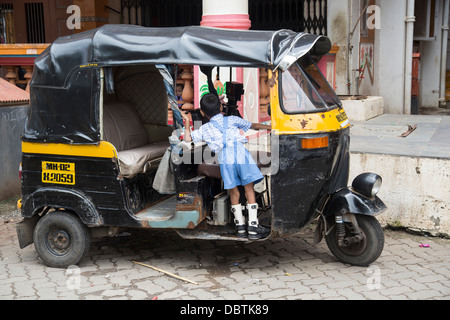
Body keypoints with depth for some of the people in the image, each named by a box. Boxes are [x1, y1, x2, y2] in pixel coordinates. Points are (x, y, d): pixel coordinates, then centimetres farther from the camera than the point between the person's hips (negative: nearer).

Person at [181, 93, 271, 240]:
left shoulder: (204, 129, 22)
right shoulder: (232, 120, 25)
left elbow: (188, 138, 20)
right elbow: (253, 126, 34)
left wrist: (187, 122, 31)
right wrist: (270, 127, 48)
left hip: (224, 157, 0)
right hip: (240, 152, 0)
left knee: (234, 192, 11)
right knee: (249, 189, 3)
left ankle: (240, 226, 15)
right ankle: (253, 226, 0)